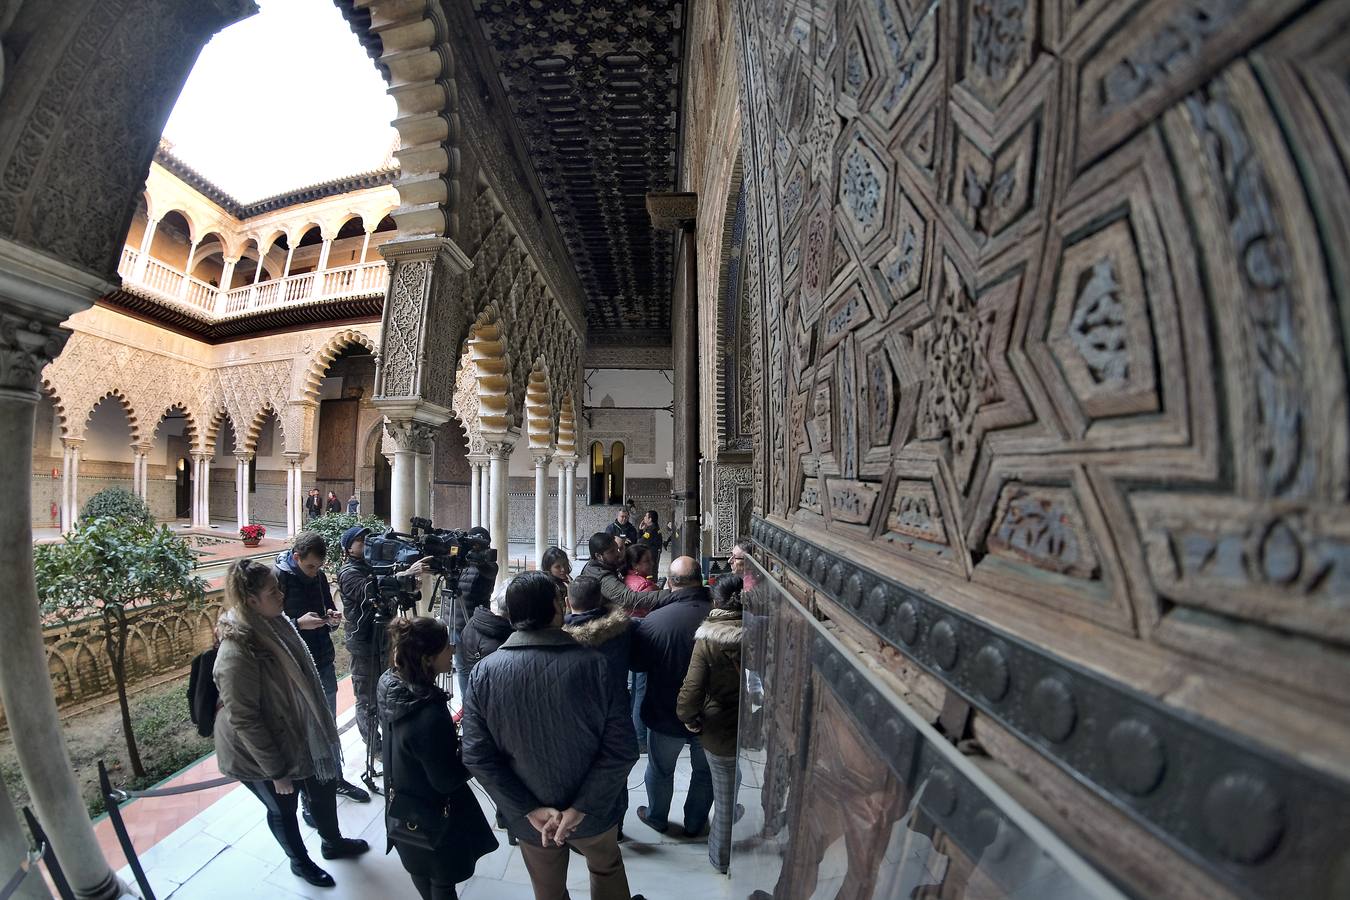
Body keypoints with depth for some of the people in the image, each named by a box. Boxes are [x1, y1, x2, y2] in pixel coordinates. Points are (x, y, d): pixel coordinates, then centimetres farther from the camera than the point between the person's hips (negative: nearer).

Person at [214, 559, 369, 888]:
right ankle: (299, 861, 46)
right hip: (262, 754, -7)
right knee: (283, 809, 19)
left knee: (324, 790, 22)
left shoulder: (273, 624, -8)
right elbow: (244, 720, -25)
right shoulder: (238, 652, -32)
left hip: (298, 737, 7)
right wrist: (276, 771, -18)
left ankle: (333, 842, 49)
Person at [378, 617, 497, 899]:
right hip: (433, 816, -7)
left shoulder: (390, 683, -16)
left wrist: (450, 735, 0)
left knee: (420, 870, 30)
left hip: (404, 806, 7)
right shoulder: (430, 715, -39)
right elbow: (447, 780, -25)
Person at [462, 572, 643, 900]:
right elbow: (622, 749, -22)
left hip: (529, 820, 2)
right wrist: (580, 808, -16)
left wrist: (530, 810, -13)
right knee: (607, 870, 31)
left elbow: (477, 756, -16)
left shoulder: (483, 673, -17)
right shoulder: (593, 664, -23)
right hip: (594, 811, -1)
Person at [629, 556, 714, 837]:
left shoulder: (654, 621, -27)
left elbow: (636, 664, -11)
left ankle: (657, 817, 46)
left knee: (660, 769, 25)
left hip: (666, 715, -1)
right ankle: (695, 823, 43)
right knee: (704, 771, 25)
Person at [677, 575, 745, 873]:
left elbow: (692, 690, -24)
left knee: (725, 799, 20)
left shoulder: (708, 640, -21)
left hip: (721, 735, -2)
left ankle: (722, 858, 42)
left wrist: (688, 717, -5)